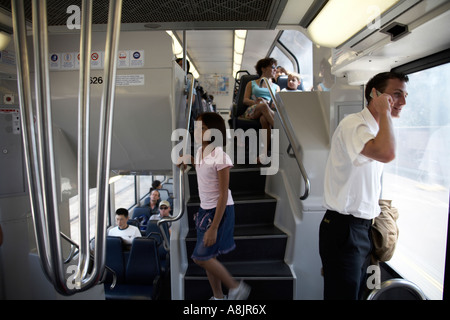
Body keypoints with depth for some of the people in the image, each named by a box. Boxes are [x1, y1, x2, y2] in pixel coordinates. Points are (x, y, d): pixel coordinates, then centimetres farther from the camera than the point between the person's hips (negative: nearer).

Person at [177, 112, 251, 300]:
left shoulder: (220, 157, -21)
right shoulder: (200, 151, 2)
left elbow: (223, 196, -20)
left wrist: (214, 227, -20)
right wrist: (186, 159, 10)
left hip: (220, 211, -8)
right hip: (204, 209, 8)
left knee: (201, 257, -5)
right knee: (208, 256, 13)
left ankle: (236, 288, 14)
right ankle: (218, 296, 32)